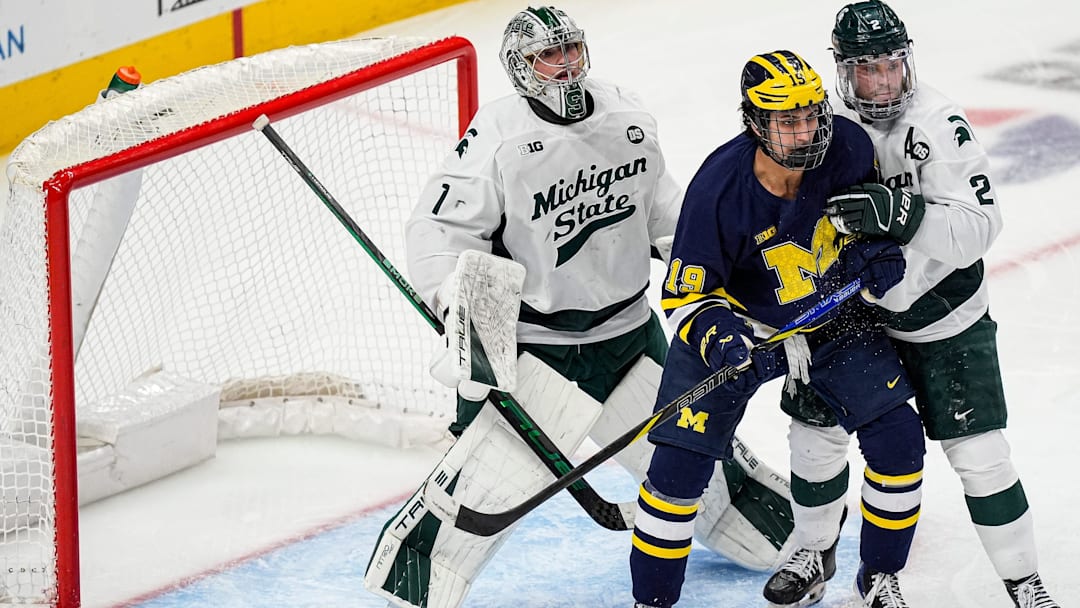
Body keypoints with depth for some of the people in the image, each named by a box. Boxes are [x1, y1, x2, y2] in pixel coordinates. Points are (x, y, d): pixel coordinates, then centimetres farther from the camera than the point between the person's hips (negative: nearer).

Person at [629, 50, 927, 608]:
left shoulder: (847, 147, -20)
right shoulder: (718, 190, -30)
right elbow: (686, 292, -20)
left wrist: (875, 248, -15)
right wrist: (715, 335, -39)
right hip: (737, 321, -3)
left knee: (897, 439, -4)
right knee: (680, 462, -10)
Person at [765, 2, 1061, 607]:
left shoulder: (939, 123, -22)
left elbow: (980, 227, -29)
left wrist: (905, 215, -45)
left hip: (945, 318, -4)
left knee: (979, 455, -5)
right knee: (815, 430, 5)